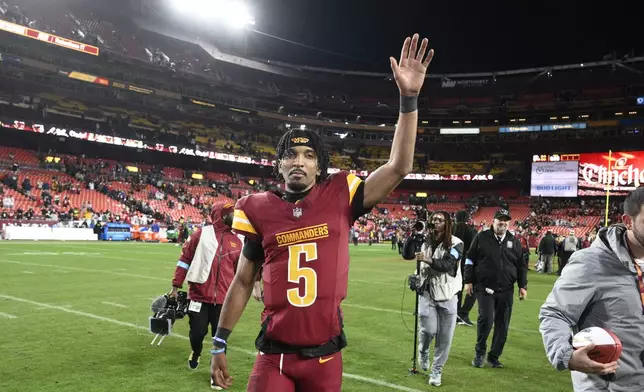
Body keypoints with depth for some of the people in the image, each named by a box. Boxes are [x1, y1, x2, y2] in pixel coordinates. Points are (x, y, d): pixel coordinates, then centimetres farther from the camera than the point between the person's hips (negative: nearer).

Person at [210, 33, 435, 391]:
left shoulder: (339, 198, -3)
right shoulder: (261, 209, -1)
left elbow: (399, 168, -8)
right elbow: (243, 281, 7)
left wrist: (409, 98, -13)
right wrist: (220, 342, 9)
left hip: (325, 357, 1)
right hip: (275, 355, 0)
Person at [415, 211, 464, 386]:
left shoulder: (455, 243, -7)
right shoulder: (426, 241, 6)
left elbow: (447, 265, -19)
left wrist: (428, 260, -33)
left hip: (447, 294, -2)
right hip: (427, 292, 2)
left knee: (445, 336, 3)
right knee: (429, 330, -6)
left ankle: (436, 370, 21)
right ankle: (423, 352, 28)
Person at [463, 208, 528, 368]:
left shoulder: (514, 241, 10)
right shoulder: (482, 237, 1)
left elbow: (521, 265, 14)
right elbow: (470, 260, 2)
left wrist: (523, 286, 7)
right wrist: (468, 281, -2)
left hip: (506, 290, 4)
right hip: (485, 288, -3)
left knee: (502, 326, 6)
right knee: (486, 319, -15)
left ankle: (494, 356, 21)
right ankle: (480, 353, 6)